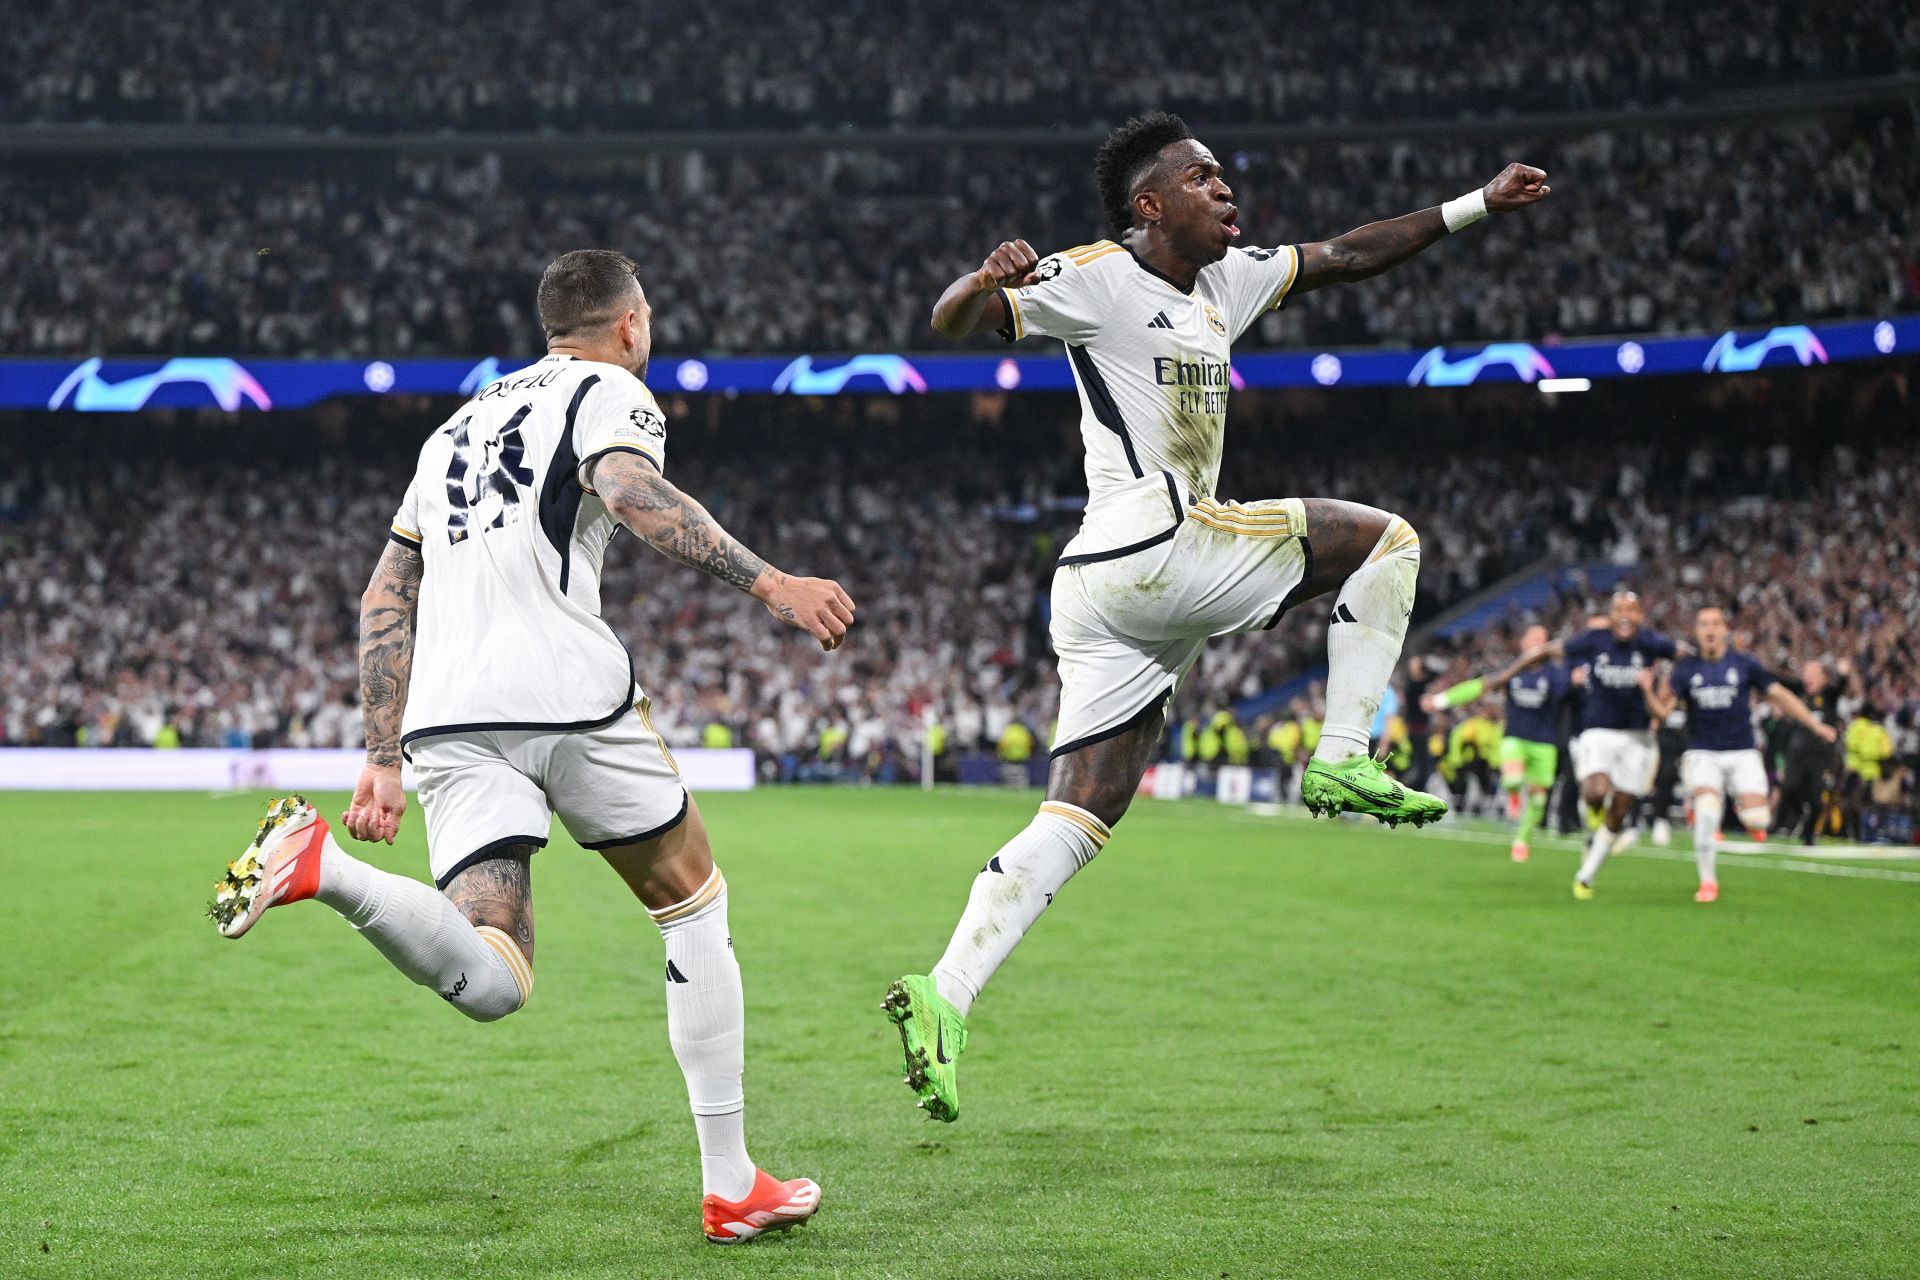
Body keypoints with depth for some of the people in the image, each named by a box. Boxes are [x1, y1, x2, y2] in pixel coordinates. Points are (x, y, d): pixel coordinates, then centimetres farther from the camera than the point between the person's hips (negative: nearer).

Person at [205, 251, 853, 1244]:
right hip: (564, 687, -5)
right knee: (693, 904, 13)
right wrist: (767, 584, -18)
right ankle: (730, 1185, 12)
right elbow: (633, 495, -14)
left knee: (488, 986, -6)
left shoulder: (460, 426, 32)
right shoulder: (608, 391, 10)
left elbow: (385, 599, 28)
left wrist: (383, 760, 27)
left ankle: (319, 864, -30)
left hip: (446, 716, 5)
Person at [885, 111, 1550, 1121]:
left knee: (1073, 825, 1)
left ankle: (943, 997, -8)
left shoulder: (1224, 282, 23)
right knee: (1385, 539, 3)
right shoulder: (1099, 279, -3)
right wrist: (987, 280, -32)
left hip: (1103, 594, 9)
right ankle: (1340, 761, 1)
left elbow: (1344, 257, 31)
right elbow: (951, 323, -9)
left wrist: (1476, 205, 32)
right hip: (1151, 544, -9)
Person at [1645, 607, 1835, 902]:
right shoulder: (1686, 669, 1)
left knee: (1756, 819, -15)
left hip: (1742, 753, 0)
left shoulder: (1744, 665, 0)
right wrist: (1649, 690, -24)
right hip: (1702, 754, 0)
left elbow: (1780, 695, 6)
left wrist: (1815, 725, 5)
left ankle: (1744, 808, 26)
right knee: (1706, 811, -23)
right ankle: (1707, 882, -6)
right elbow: (1662, 710, -4)